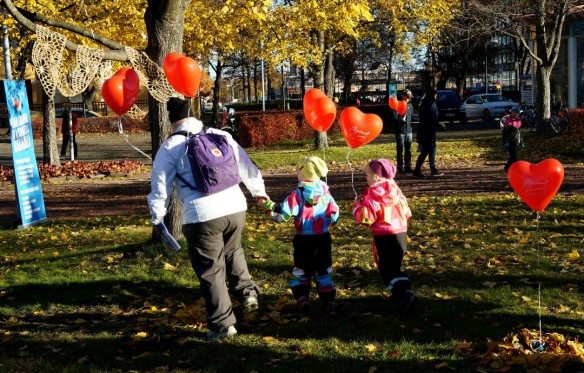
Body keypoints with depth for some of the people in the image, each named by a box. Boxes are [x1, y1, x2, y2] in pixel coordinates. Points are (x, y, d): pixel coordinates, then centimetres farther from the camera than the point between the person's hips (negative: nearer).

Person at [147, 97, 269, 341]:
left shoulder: (171, 147, 2)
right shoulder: (221, 136, 13)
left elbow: (160, 186, 3)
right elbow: (246, 166, 21)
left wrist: (157, 217, 17)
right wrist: (258, 190, 37)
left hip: (202, 216, -4)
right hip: (236, 208, 4)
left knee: (211, 271, 8)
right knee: (232, 250, 33)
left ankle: (223, 323, 12)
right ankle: (246, 291, 23)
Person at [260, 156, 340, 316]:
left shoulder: (299, 193, -13)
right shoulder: (325, 192, 1)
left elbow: (284, 213, -17)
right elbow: (334, 214, 8)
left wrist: (269, 206, -4)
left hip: (303, 239, -3)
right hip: (323, 238, 3)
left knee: (301, 270, 11)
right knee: (324, 270, 13)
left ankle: (302, 299, -4)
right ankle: (329, 302, 9)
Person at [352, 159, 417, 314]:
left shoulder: (372, 195, -13)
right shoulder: (396, 191, 8)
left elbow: (364, 218, -17)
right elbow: (407, 213, 13)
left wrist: (357, 205, 0)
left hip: (384, 236, -7)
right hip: (401, 233, 7)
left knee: (387, 269, -2)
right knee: (395, 266, 23)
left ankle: (405, 293, -22)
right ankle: (402, 290, 17)